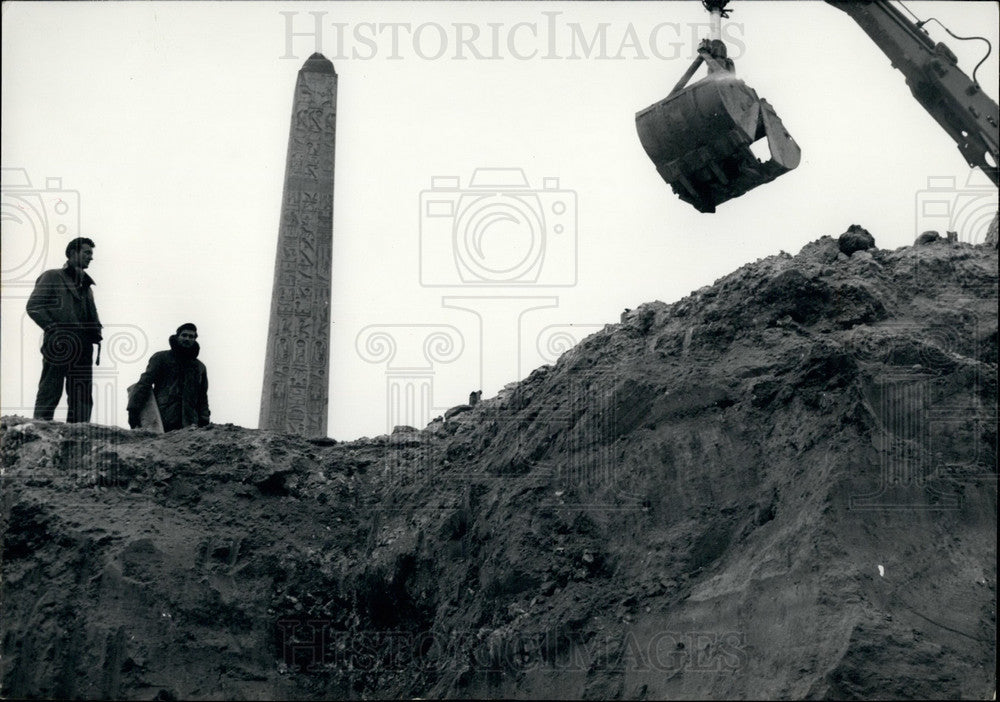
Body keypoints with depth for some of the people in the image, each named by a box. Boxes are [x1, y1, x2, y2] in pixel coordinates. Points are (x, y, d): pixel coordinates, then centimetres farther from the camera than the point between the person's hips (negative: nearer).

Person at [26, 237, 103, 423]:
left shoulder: (86, 284, 27)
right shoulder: (52, 277, 6)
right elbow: (33, 306, -2)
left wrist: (96, 332, 5)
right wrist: (52, 327, -13)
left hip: (82, 347, 7)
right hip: (59, 345, -7)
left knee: (83, 399, 2)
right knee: (50, 393, -10)